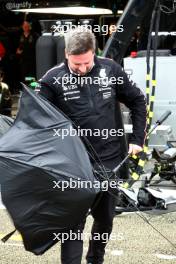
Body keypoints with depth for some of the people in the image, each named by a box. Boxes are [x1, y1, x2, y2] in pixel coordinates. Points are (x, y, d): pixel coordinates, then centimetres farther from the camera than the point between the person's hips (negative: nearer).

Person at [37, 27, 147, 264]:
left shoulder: (110, 69, -1)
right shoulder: (53, 80, -10)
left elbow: (137, 101, 11)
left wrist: (137, 139, 7)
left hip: (109, 159, 3)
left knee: (105, 218, 17)